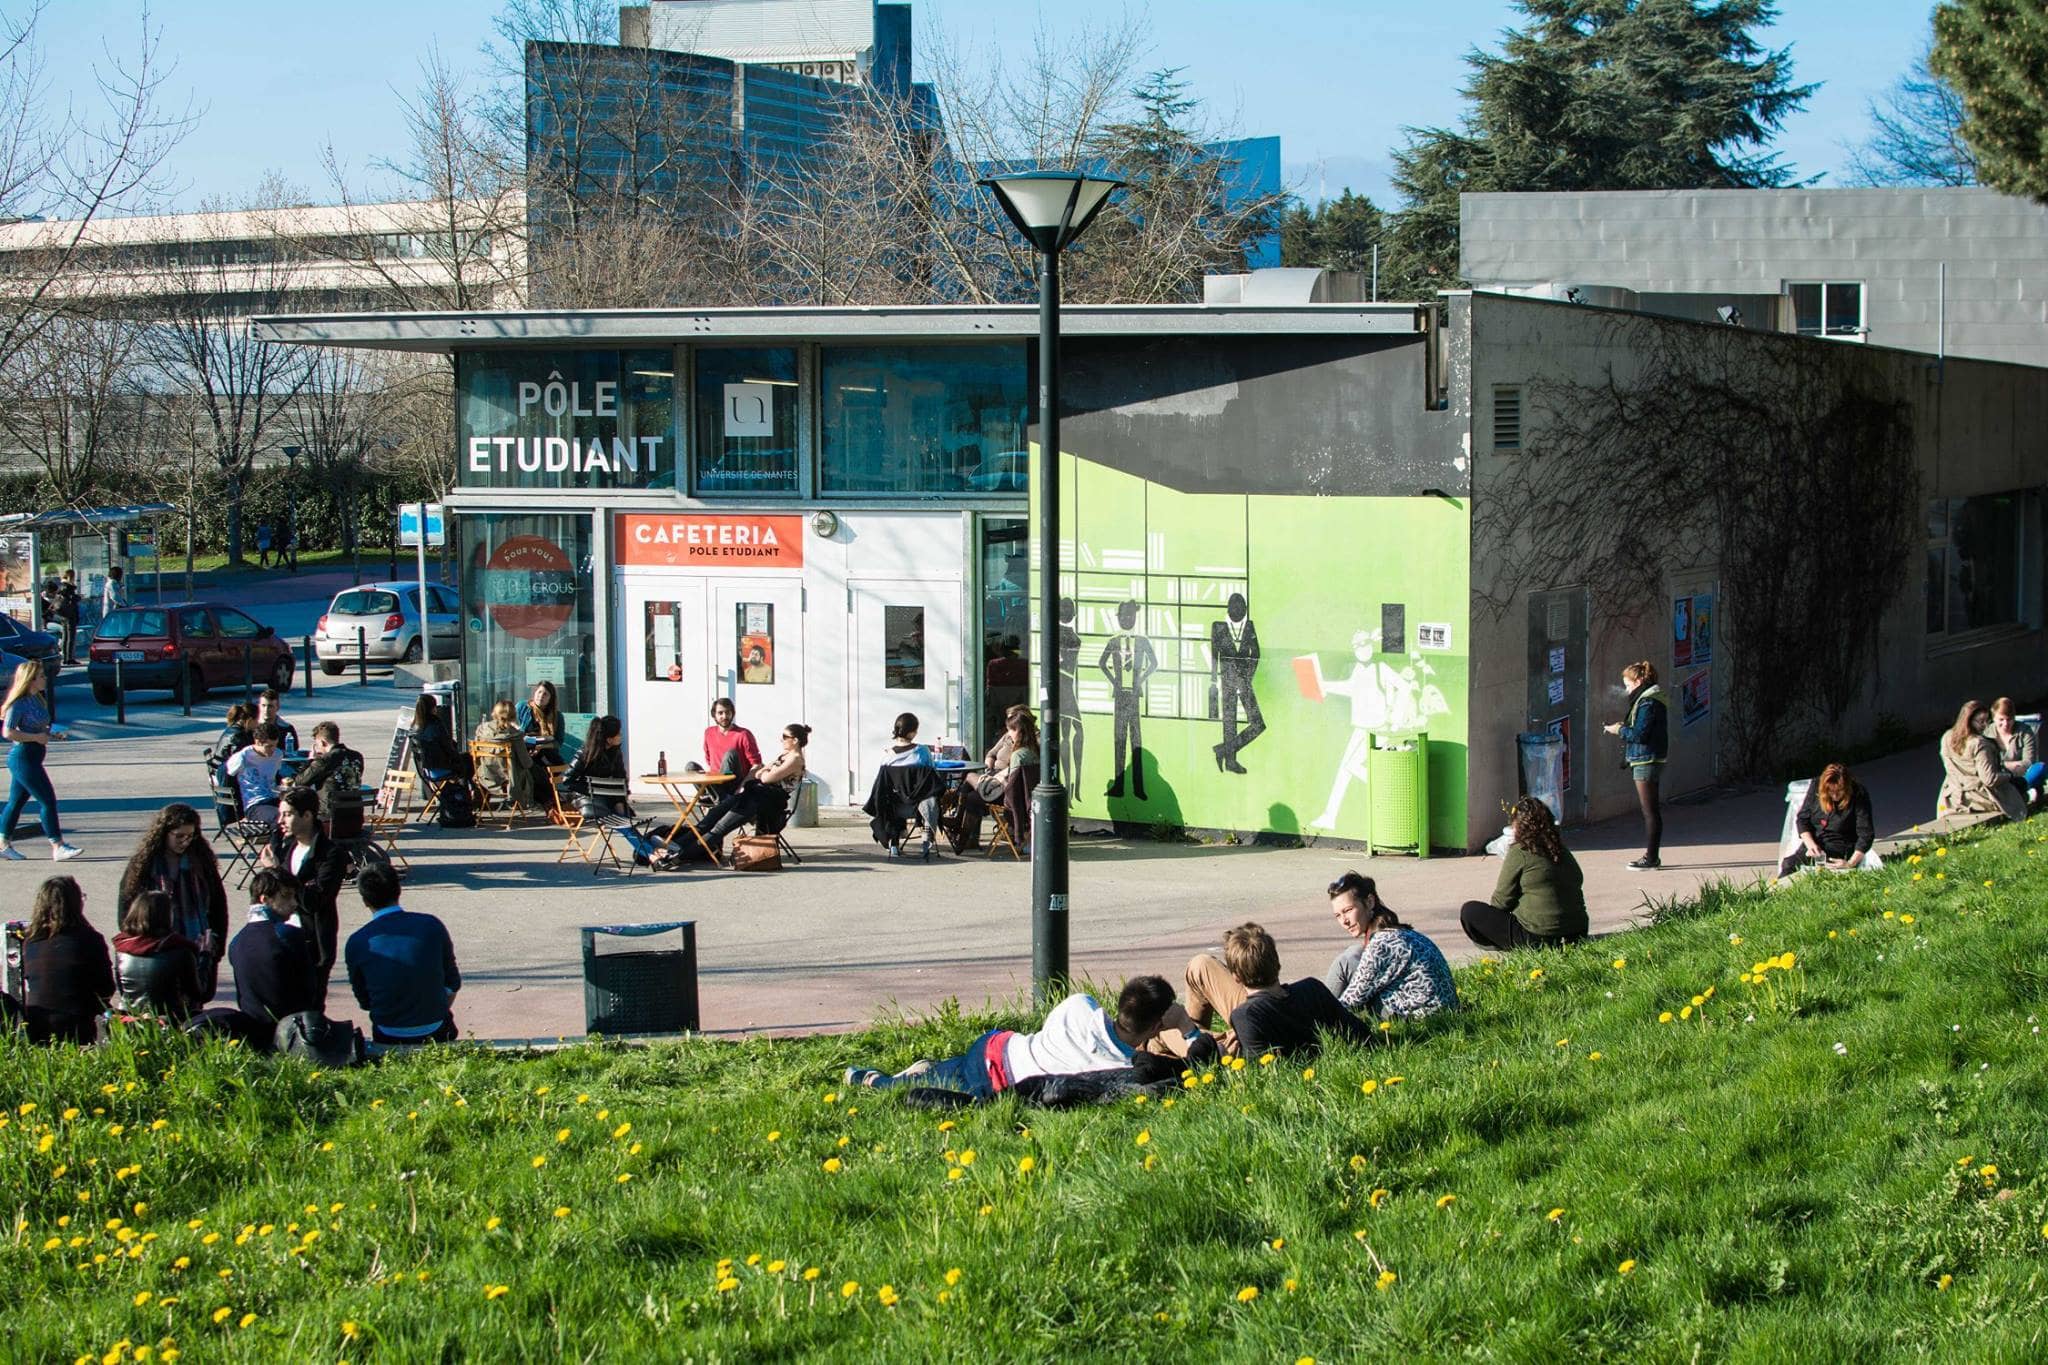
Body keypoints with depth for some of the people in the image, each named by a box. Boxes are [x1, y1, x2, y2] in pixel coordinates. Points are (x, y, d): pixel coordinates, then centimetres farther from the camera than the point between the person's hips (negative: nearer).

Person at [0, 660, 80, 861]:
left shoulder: (36, 700, 12)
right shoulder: (19, 703, -16)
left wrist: (51, 734, 7)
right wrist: (36, 737, -20)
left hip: (31, 757, 9)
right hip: (22, 756, -9)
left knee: (17, 800, 14)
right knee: (47, 800, -8)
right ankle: (57, 847, -6)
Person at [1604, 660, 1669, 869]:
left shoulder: (1648, 702, -16)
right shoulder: (1647, 699, 16)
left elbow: (1639, 734, -21)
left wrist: (1620, 730, -7)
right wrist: (1624, 727, 8)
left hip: (1646, 761, -11)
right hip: (1649, 760, 11)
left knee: (1649, 811, -6)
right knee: (1650, 810, 13)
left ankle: (1651, 857, -3)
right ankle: (1651, 855, 18)